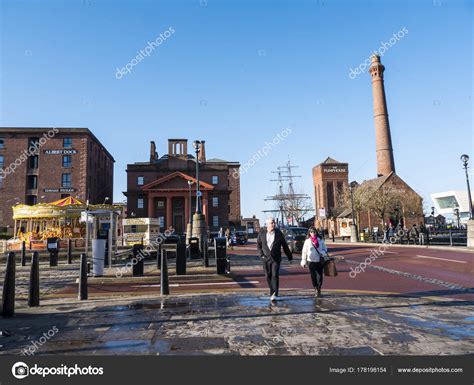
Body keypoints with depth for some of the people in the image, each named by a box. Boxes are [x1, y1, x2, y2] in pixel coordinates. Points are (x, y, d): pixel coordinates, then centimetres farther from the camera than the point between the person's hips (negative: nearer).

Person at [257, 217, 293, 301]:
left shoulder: (278, 233, 1)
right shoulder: (262, 233, 3)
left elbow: (285, 245, 7)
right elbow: (258, 244, 10)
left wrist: (289, 256, 10)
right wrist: (261, 254, -2)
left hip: (276, 258, -2)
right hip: (265, 258, 2)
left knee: (275, 276, -10)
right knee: (268, 276, 8)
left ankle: (275, 294, -8)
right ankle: (272, 292, 24)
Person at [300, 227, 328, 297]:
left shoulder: (320, 240, 6)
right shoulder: (307, 241, 2)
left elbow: (325, 248, 12)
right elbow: (304, 252, 5)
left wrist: (323, 253, -11)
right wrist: (303, 262, 3)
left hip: (320, 260, 1)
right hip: (311, 261, -1)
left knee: (320, 276, 2)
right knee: (313, 276, 0)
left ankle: (319, 289, 19)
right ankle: (316, 289, 15)